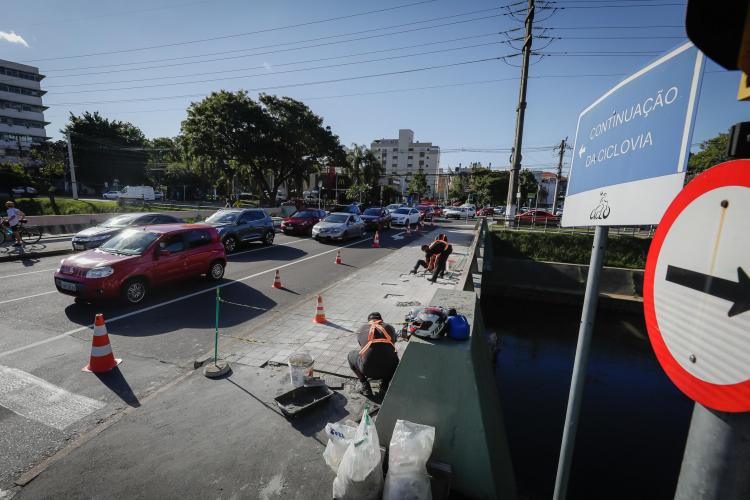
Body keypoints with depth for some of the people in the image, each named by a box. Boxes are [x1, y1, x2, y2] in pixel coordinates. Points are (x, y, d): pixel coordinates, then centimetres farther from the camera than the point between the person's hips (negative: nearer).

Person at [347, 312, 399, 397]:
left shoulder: (361, 329, 17)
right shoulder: (389, 327, 18)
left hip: (369, 370, -1)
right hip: (390, 370, 2)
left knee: (351, 355, 28)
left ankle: (366, 387, 19)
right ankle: (384, 386, 20)